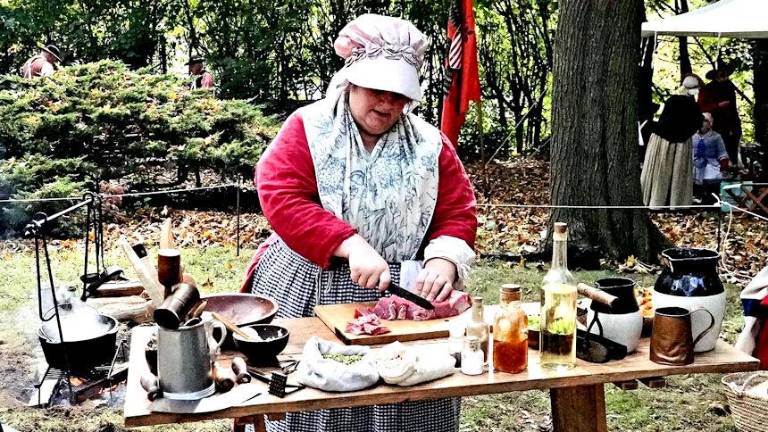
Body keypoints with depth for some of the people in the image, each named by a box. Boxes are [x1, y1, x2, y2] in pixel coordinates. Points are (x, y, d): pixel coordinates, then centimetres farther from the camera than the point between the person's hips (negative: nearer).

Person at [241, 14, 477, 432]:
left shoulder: (430, 144, 4)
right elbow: (281, 198, -17)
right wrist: (352, 245, -26)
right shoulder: (307, 128, -5)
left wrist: (443, 261, -17)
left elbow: (457, 213, 4)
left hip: (400, 297, 2)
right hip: (307, 294, -2)